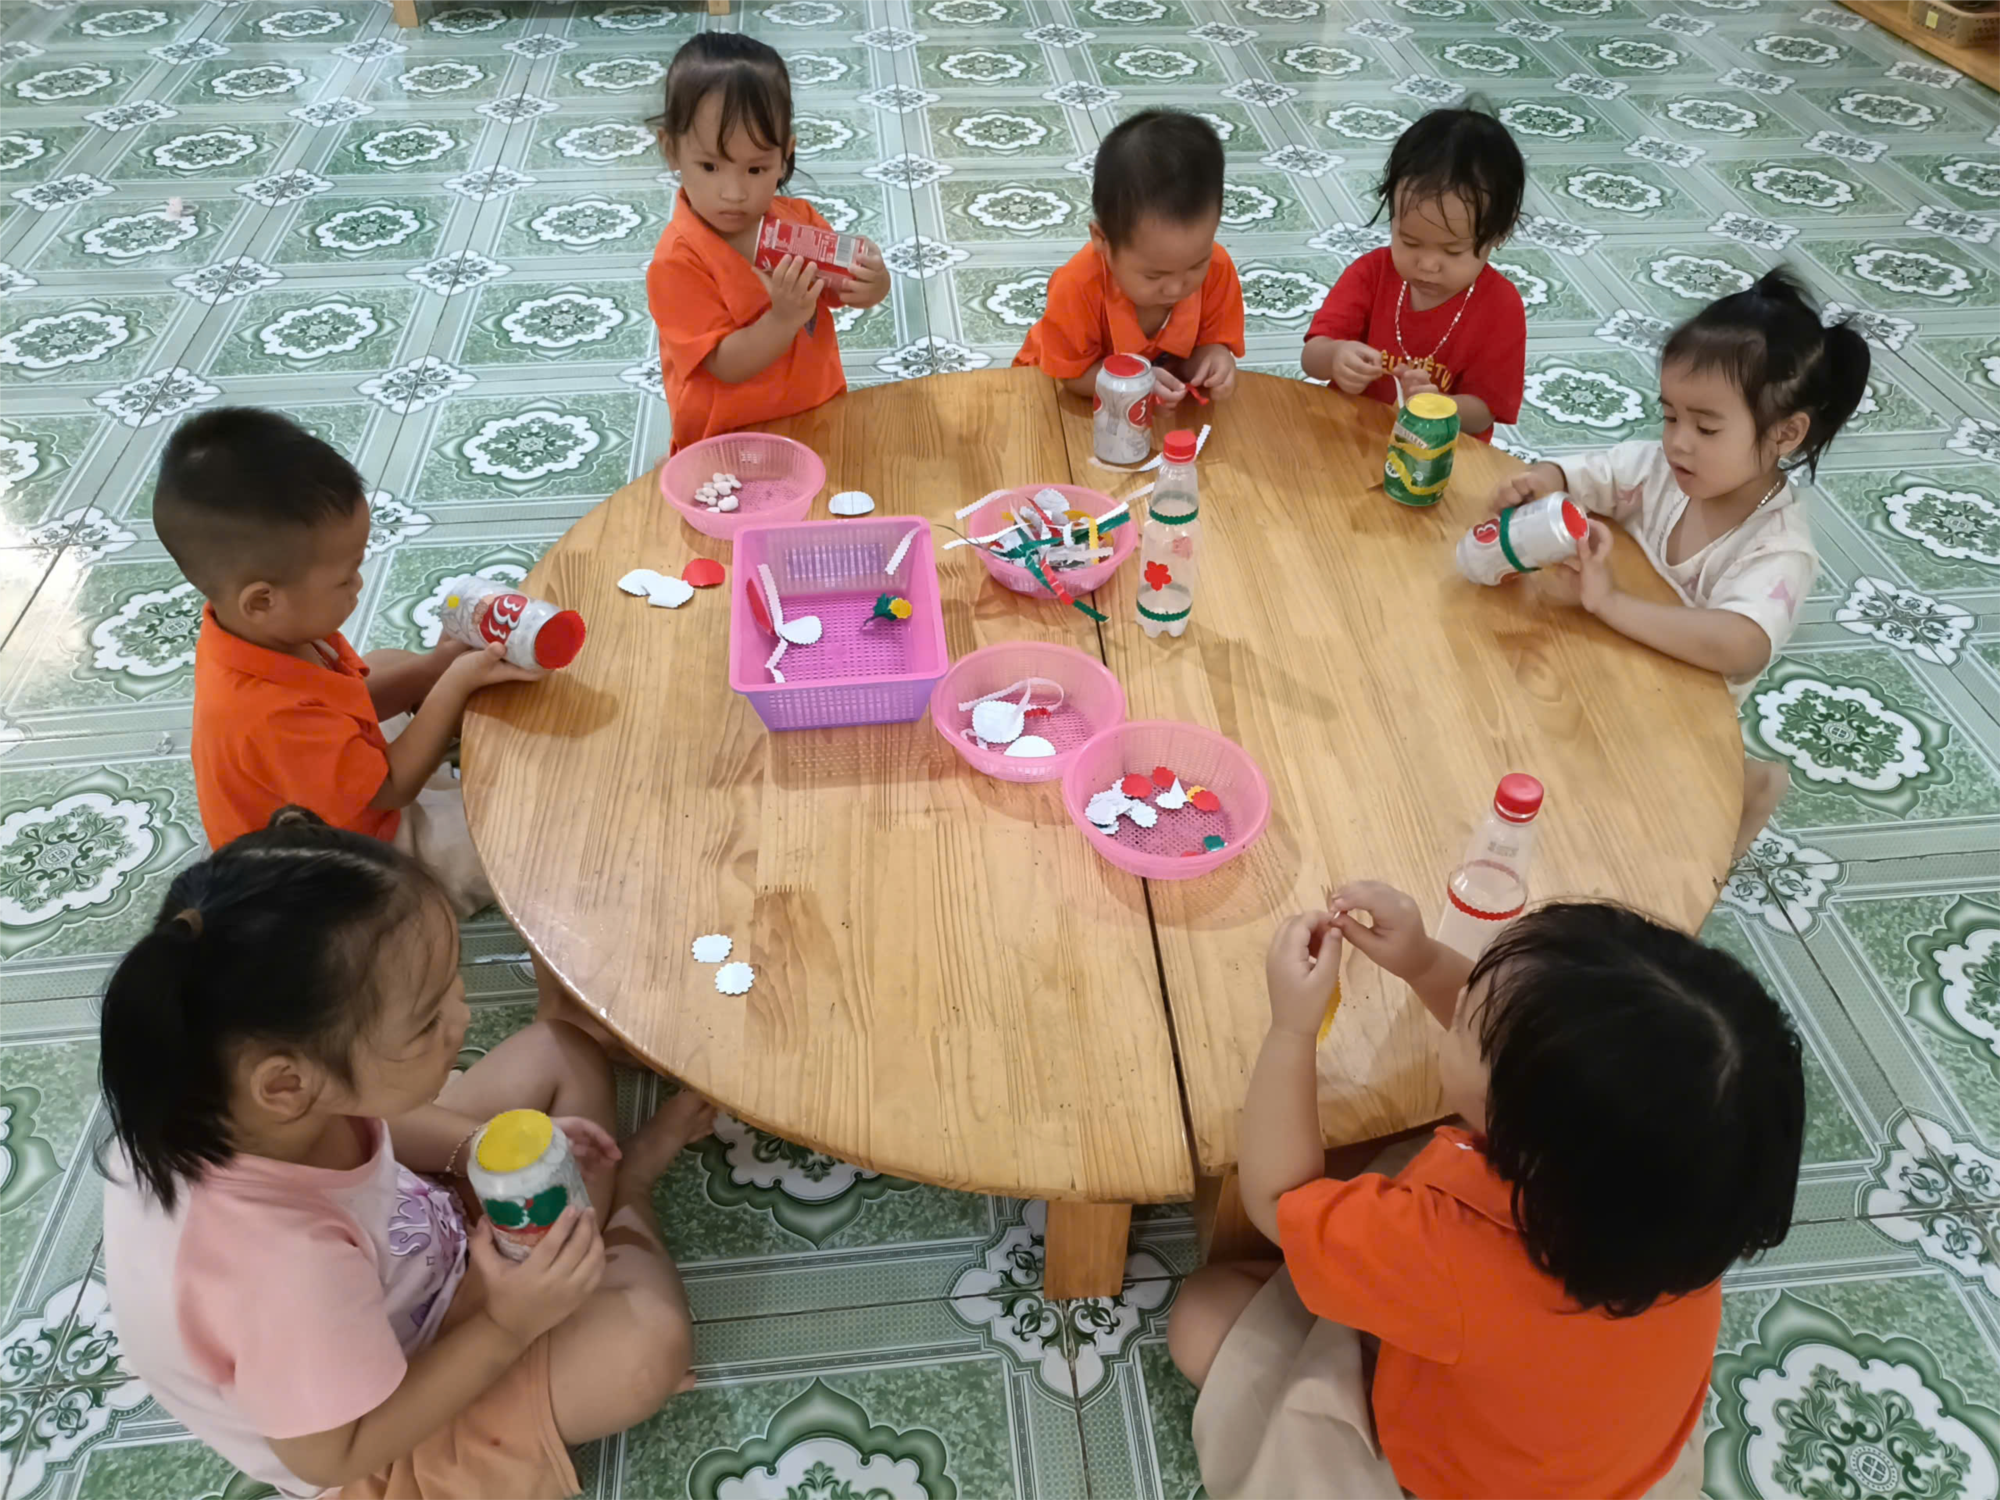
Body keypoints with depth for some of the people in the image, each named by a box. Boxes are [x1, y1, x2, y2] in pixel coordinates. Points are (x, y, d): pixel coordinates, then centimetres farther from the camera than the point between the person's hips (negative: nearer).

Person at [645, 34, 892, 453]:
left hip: (818, 420, 5)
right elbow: (726, 366, -18)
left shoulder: (799, 220, -1)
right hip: (728, 447, -5)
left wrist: (871, 283, -15)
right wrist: (784, 319, -32)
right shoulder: (679, 259, -16)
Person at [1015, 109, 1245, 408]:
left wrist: (1214, 358, -36)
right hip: (1079, 403, -2)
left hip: (1167, 402, 3)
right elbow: (1073, 375, -23)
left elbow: (1209, 343, -12)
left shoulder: (1218, 269, -23)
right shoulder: (1080, 285, -32)